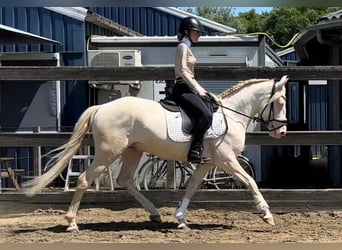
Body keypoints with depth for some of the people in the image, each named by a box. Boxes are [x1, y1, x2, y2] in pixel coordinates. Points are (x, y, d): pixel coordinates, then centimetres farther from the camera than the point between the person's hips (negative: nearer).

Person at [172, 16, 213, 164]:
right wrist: (197, 89, -15)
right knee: (206, 115, -26)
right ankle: (194, 152, -29)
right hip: (182, 89, -11)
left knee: (206, 115, 6)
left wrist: (200, 89, 16)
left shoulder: (187, 48, 23)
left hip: (188, 89, 11)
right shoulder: (183, 47, -6)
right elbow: (183, 72, -16)